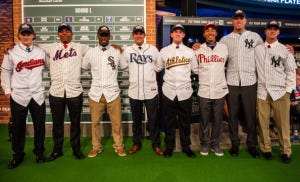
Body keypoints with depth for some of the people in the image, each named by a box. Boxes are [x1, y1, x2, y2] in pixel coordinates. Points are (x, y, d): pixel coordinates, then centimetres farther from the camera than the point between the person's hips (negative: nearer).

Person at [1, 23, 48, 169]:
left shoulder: (40, 51, 5)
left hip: (38, 95, 1)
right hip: (18, 96, -1)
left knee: (40, 126, 8)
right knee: (18, 127, 8)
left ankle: (39, 152, 25)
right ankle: (18, 155, 24)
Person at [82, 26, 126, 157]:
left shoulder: (117, 52, 3)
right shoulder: (90, 52, 6)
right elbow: (84, 66, 19)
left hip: (112, 92, -1)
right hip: (95, 93, 1)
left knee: (117, 122, 5)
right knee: (95, 122, 9)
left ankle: (119, 146, 22)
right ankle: (96, 147, 26)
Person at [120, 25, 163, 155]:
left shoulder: (153, 49, 2)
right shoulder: (127, 51, 4)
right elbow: (122, 66, 9)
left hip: (151, 90, -1)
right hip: (134, 91, 1)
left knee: (153, 119, 5)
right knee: (136, 119, 13)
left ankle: (156, 144, 19)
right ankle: (136, 143, 27)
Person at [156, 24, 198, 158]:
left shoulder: (190, 51, 8)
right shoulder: (164, 51, 7)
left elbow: (196, 69, 13)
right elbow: (157, 68, 14)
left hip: (185, 91, 0)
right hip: (169, 91, 0)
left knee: (185, 120, 7)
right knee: (169, 120, 7)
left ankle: (186, 146, 21)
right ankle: (169, 146, 20)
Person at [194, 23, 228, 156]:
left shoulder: (224, 48, 6)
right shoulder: (198, 49, 3)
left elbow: (226, 65, 16)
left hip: (220, 90, 1)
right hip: (204, 90, -1)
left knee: (218, 120, 7)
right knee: (204, 119, 7)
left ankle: (215, 144, 22)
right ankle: (205, 144, 22)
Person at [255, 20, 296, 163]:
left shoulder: (284, 50, 8)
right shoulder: (257, 49, 11)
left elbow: (291, 71, 8)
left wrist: (288, 90, 1)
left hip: (280, 92, -1)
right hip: (262, 92, 1)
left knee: (283, 123, -1)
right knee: (263, 123, 2)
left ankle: (285, 151, 11)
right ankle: (266, 149, 15)